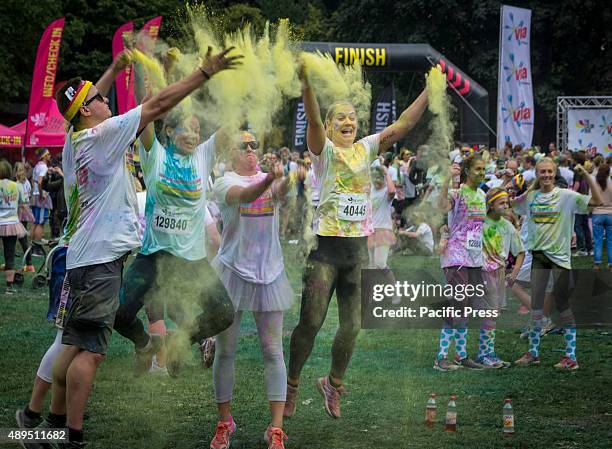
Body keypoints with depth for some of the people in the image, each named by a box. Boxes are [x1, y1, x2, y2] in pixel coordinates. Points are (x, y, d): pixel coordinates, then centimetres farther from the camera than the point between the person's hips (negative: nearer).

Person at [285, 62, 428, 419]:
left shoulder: (366, 149, 8)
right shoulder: (324, 151, -4)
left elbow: (403, 125, 0)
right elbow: (313, 121, -23)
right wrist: (306, 83, -42)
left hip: (358, 248, 5)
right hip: (326, 246, -5)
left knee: (353, 326, 9)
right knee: (310, 322, -4)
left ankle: (333, 385, 28)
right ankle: (291, 386, 12)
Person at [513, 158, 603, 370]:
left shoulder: (566, 196, -6)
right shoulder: (529, 196, 6)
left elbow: (597, 200, -14)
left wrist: (586, 175, -20)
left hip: (559, 255, -4)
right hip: (538, 254, 4)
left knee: (562, 304, -3)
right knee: (536, 304, 10)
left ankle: (571, 356, 2)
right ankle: (533, 352, 21)